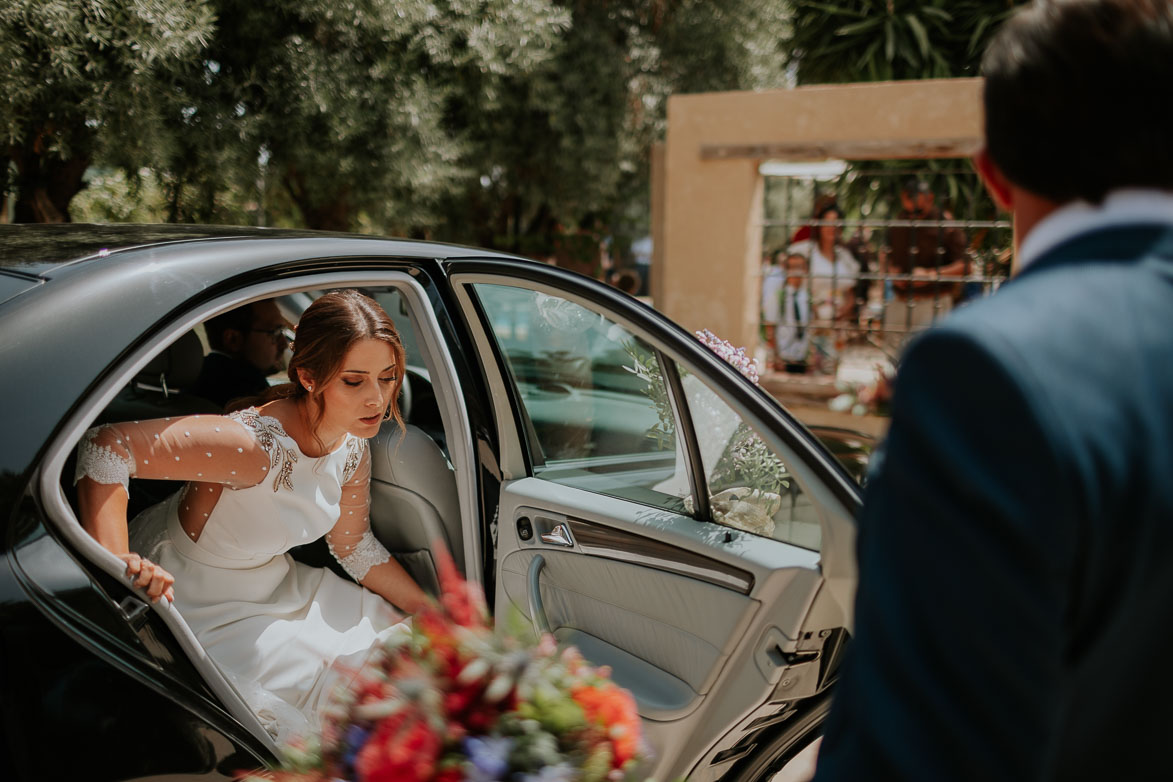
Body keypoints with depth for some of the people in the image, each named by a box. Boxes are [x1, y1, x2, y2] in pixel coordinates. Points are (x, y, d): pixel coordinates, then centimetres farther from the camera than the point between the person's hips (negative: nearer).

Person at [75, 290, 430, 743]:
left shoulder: (352, 443, -10)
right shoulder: (258, 445, -35)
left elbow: (353, 546, 4)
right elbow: (103, 447, -39)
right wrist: (116, 564, -48)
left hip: (275, 586, 8)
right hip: (195, 606, -8)